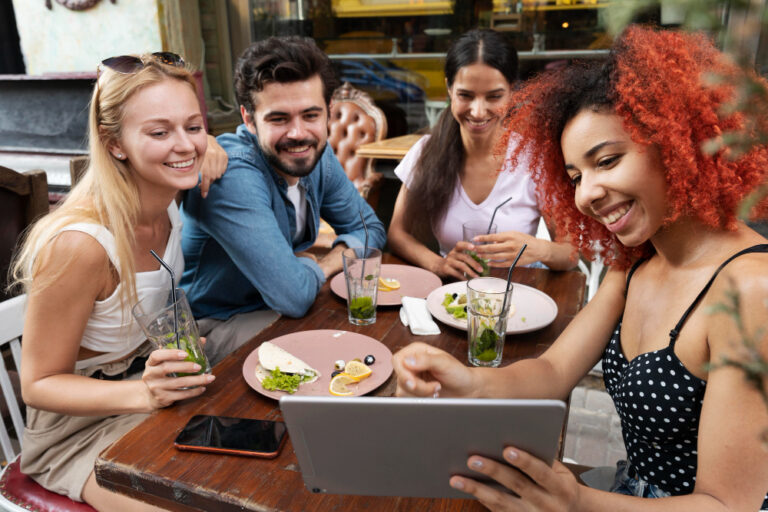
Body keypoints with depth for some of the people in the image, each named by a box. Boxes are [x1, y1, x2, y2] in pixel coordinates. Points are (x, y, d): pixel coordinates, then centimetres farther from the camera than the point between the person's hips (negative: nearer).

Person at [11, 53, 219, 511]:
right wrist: (146, 394, -35)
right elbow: (40, 384, -17)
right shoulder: (79, 243, -29)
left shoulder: (169, 201, -9)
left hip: (157, 391, 6)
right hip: (79, 428, -6)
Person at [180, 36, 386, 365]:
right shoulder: (230, 175, -31)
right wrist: (315, 267, -11)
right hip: (218, 325, -7)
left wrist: (324, 264, -14)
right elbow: (294, 296, -34)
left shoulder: (317, 155, -5)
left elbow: (370, 229, 5)